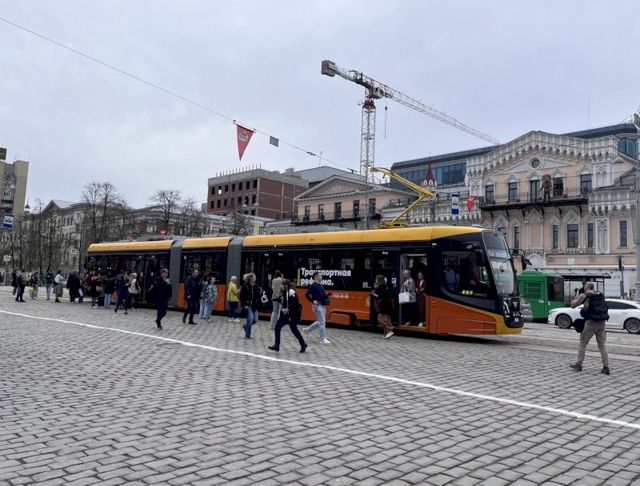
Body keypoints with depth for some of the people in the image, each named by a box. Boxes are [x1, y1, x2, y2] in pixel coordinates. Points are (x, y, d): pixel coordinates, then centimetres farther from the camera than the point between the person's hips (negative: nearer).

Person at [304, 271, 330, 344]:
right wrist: (313, 301, -18)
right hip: (317, 306, -9)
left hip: (323, 306, 9)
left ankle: (307, 330, 30)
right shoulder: (313, 286, -11)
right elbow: (307, 295, -16)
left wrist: (326, 298, 5)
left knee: (320, 322, 15)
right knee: (322, 322, -8)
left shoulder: (321, 286, 15)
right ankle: (323, 339, -3)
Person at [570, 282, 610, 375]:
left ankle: (578, 365, 12)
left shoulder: (584, 296, -6)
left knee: (582, 343, 9)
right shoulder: (600, 295, 9)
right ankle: (606, 367, 6)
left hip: (591, 322, -5)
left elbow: (572, 305, 3)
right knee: (602, 345, 11)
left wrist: (577, 295, 15)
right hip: (602, 322, 5)